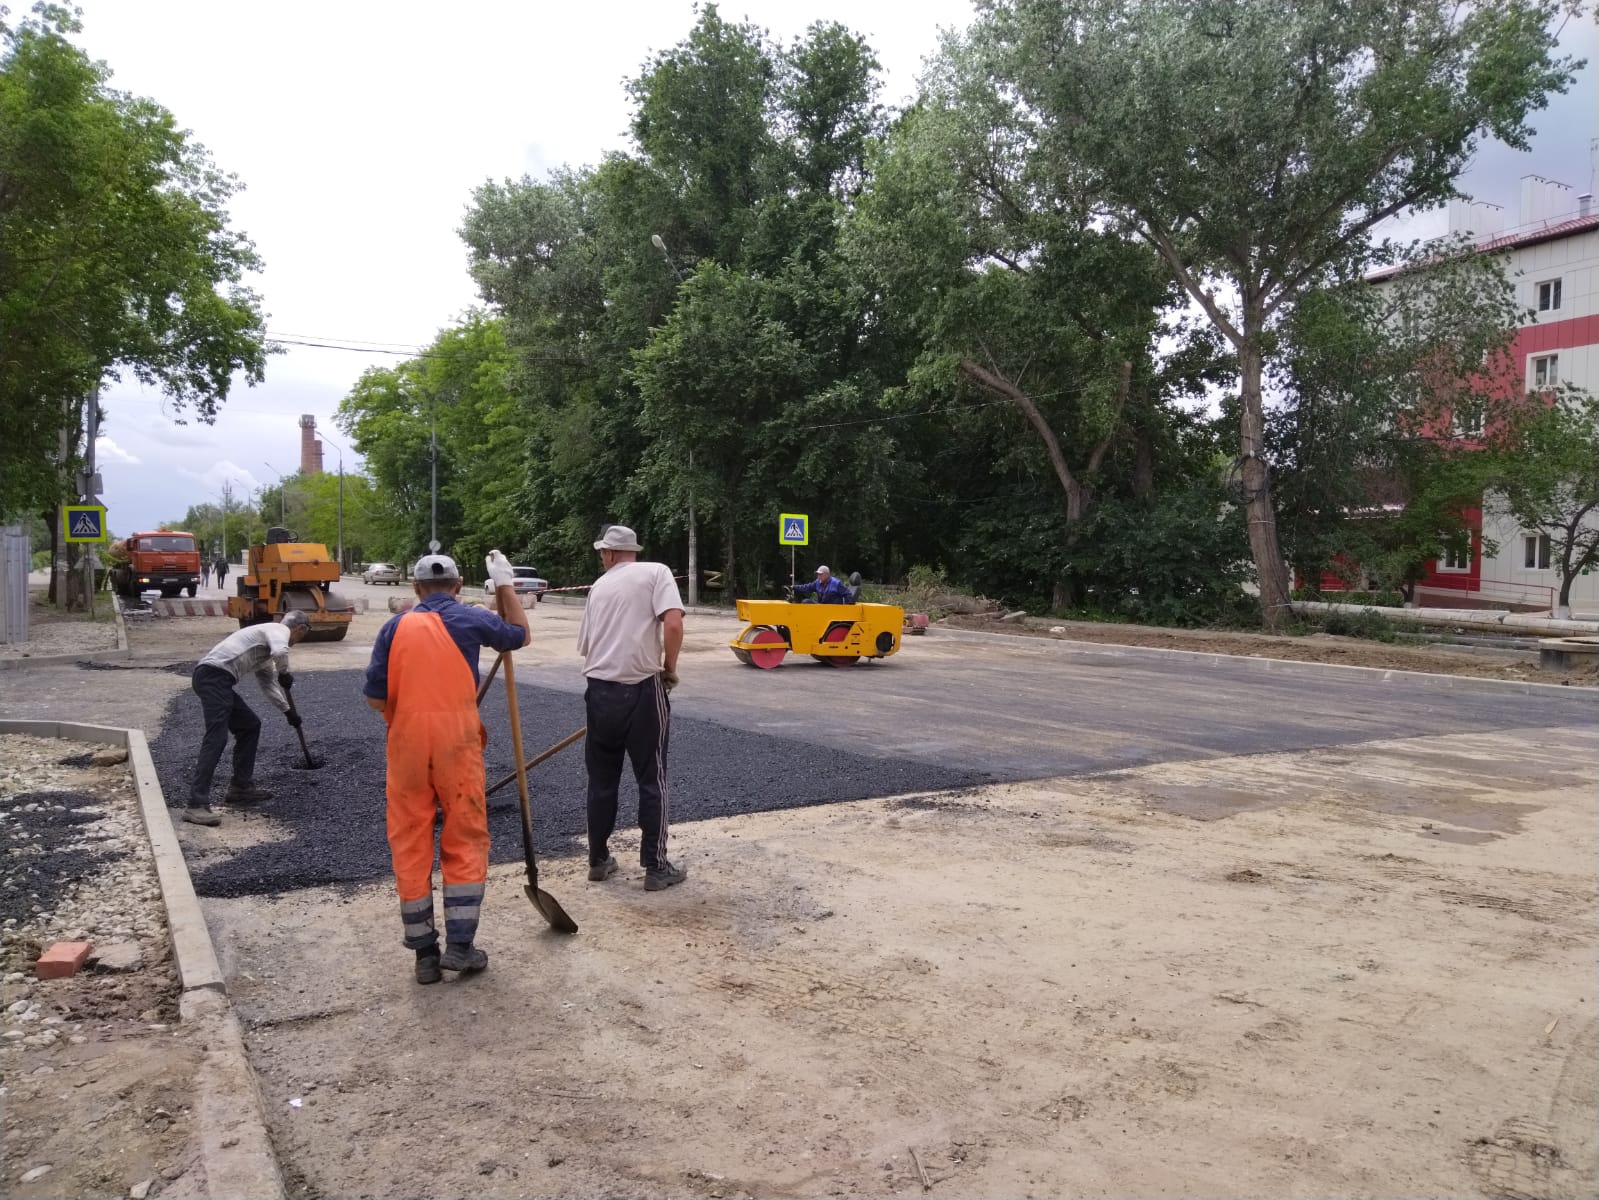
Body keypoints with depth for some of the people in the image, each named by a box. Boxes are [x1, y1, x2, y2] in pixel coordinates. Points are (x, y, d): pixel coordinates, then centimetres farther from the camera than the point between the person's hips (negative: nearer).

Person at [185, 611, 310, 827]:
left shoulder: (267, 644, 30)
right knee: (216, 738, -16)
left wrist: (288, 711, 45)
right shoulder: (279, 629, 2)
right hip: (214, 676, -10)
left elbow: (268, 683, 40)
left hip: (216, 680, 10)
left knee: (250, 726, 19)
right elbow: (280, 652, -22)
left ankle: (241, 787, 22)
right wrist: (284, 673, -2)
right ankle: (196, 805, -20)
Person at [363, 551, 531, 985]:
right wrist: (505, 584, 26)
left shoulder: (396, 626, 7)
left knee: (410, 844, 10)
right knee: (465, 842, 9)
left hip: (407, 741, 2)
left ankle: (424, 953, 15)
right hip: (457, 738, -2)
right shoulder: (470, 619, 1)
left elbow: (375, 695, 2)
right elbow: (521, 635, 20)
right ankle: (460, 945, 6)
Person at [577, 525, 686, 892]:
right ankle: (656, 867, 10)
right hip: (642, 689, -4)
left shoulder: (599, 586, 15)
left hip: (599, 690, 4)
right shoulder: (656, 572, 0)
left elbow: (585, 645, 18)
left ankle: (598, 861, 25)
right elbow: (673, 624, -16)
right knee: (653, 780, 6)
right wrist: (669, 670, -2)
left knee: (601, 780, 16)